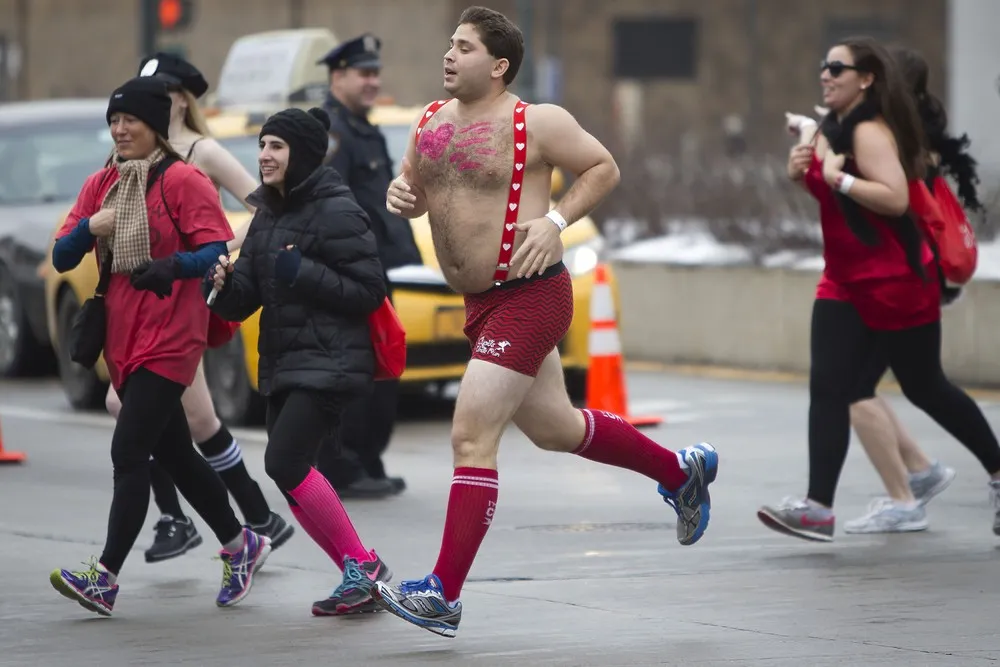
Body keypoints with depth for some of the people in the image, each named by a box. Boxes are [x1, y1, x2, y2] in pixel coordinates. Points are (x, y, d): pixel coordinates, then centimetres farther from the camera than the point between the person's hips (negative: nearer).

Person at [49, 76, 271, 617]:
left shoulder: (182, 180, -8)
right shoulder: (101, 185, 13)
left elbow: (221, 250, -14)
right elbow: (61, 258, 9)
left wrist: (173, 266, -32)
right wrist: (88, 229, -12)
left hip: (168, 340, -8)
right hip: (121, 338, 8)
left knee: (128, 452, -15)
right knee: (173, 452, 15)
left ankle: (105, 577, -18)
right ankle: (239, 545, 31)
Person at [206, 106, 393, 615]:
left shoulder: (336, 212, -10)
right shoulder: (268, 215, 15)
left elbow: (367, 291, -14)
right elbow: (243, 303, 13)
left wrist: (302, 273, -21)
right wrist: (225, 285, -9)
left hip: (330, 363, -9)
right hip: (282, 364, 9)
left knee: (285, 464, -18)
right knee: (290, 476, 6)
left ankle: (362, 565, -5)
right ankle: (359, 576, 16)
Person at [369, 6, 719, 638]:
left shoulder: (536, 122, -10)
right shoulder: (430, 122, 9)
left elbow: (604, 168, -3)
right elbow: (415, 185, 21)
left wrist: (555, 221, -15)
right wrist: (400, 195, -2)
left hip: (530, 296, -9)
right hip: (481, 302, 9)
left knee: (472, 437, -14)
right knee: (556, 428, 20)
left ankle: (444, 595, -13)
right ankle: (682, 471, 42)